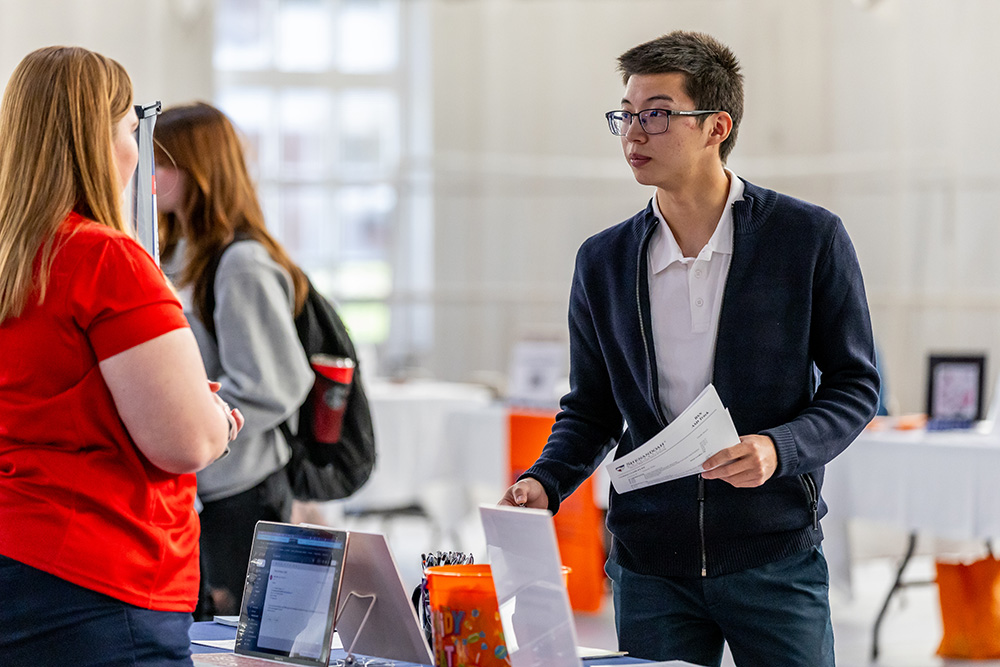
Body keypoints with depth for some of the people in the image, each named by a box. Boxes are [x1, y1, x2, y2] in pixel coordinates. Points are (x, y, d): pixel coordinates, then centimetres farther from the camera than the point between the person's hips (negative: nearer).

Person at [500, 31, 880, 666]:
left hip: (775, 554, -2)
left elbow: (855, 383, 1)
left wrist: (780, 448, -16)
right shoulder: (603, 260, 8)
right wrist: (544, 483, -4)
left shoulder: (811, 238, -2)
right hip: (649, 562, 3)